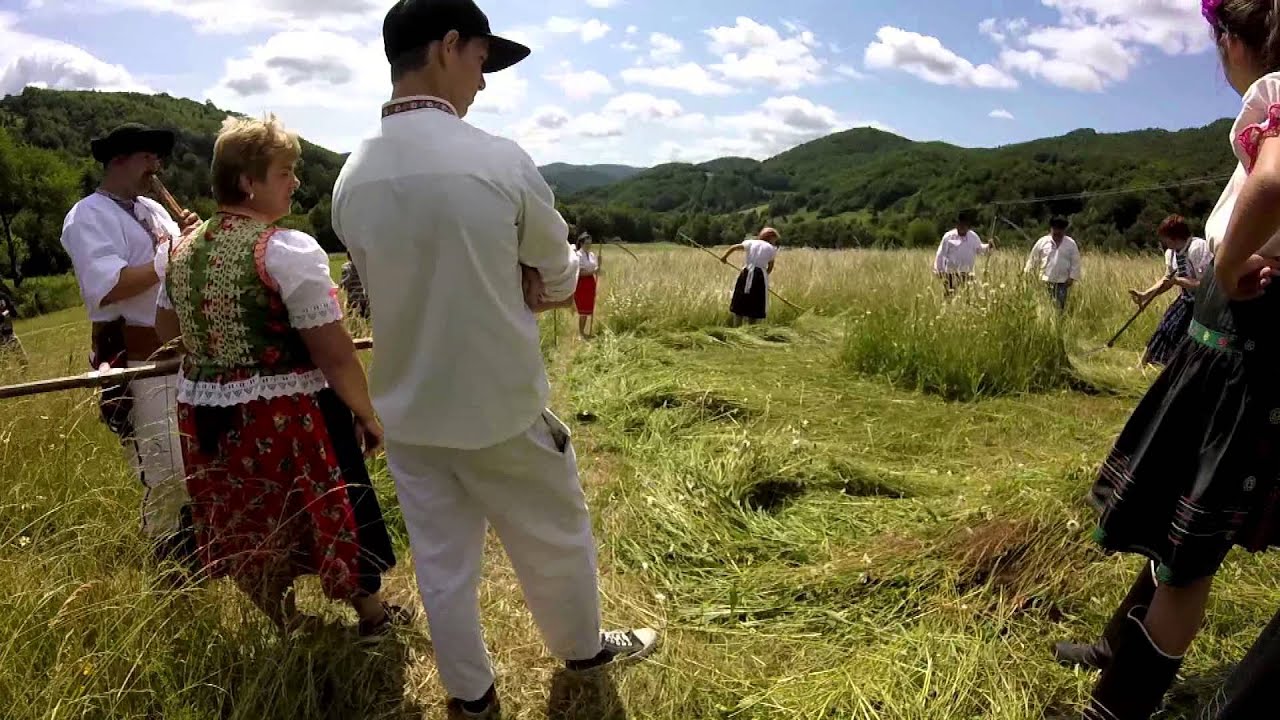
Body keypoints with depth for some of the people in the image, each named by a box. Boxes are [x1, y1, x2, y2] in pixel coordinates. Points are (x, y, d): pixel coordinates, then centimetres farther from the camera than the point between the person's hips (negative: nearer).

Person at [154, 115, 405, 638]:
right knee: (334, 511, 14)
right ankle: (372, 615, 34)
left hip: (206, 415, 7)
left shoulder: (180, 251, 6)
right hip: (286, 415, -6)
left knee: (249, 527, 19)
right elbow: (335, 353, -20)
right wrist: (368, 414, -9)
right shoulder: (288, 249, -18)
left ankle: (285, 629, 39)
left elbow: (168, 331, 20)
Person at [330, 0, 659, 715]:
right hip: (501, 409, -4)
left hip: (409, 413, 5)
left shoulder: (351, 179, -3)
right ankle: (584, 648, 45)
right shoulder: (502, 161, -19)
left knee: (442, 563, 18)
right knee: (557, 540, 20)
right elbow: (561, 279, -6)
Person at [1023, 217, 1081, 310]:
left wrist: (1072, 277, -4)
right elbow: (1033, 258, 7)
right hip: (1045, 281, 0)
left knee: (1061, 307, -1)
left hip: (1063, 282, 0)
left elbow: (1075, 262, 4)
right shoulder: (1042, 242, 2)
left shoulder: (1071, 244, 4)